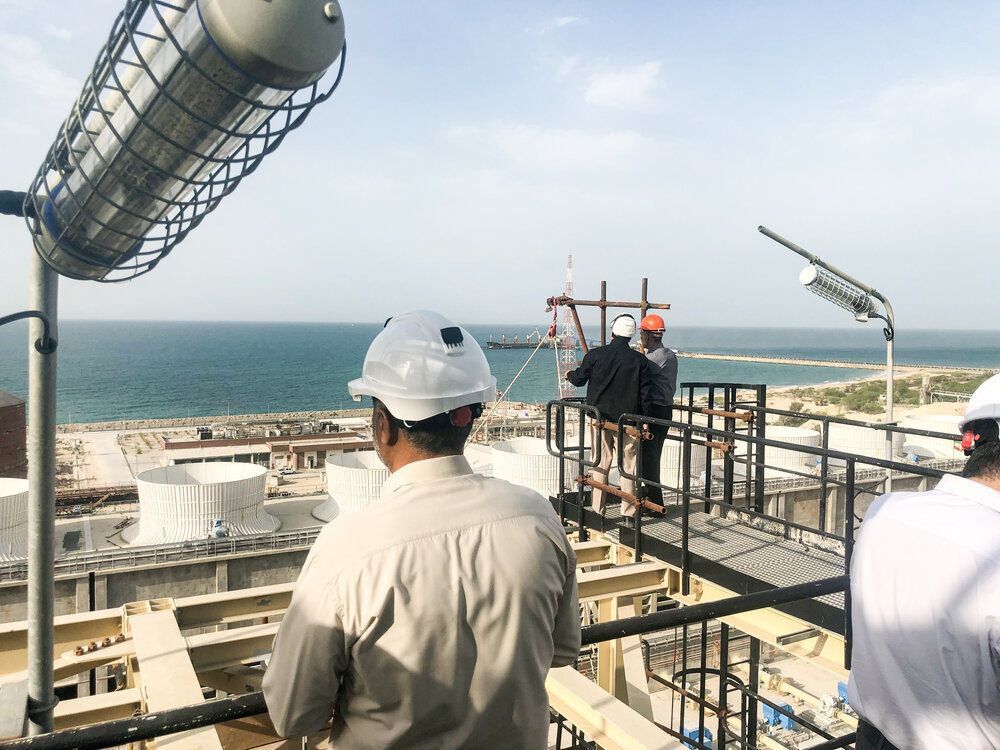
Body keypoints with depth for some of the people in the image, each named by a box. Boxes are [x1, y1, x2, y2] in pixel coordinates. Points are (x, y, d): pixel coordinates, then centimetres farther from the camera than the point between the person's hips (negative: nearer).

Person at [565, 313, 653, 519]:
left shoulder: (595, 354, -6)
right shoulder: (639, 359, -3)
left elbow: (579, 379, 5)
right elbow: (645, 393, -1)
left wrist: (569, 374, 28)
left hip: (600, 418, 0)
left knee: (600, 465, 8)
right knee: (628, 467, 7)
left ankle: (598, 512, 13)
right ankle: (628, 513, 10)